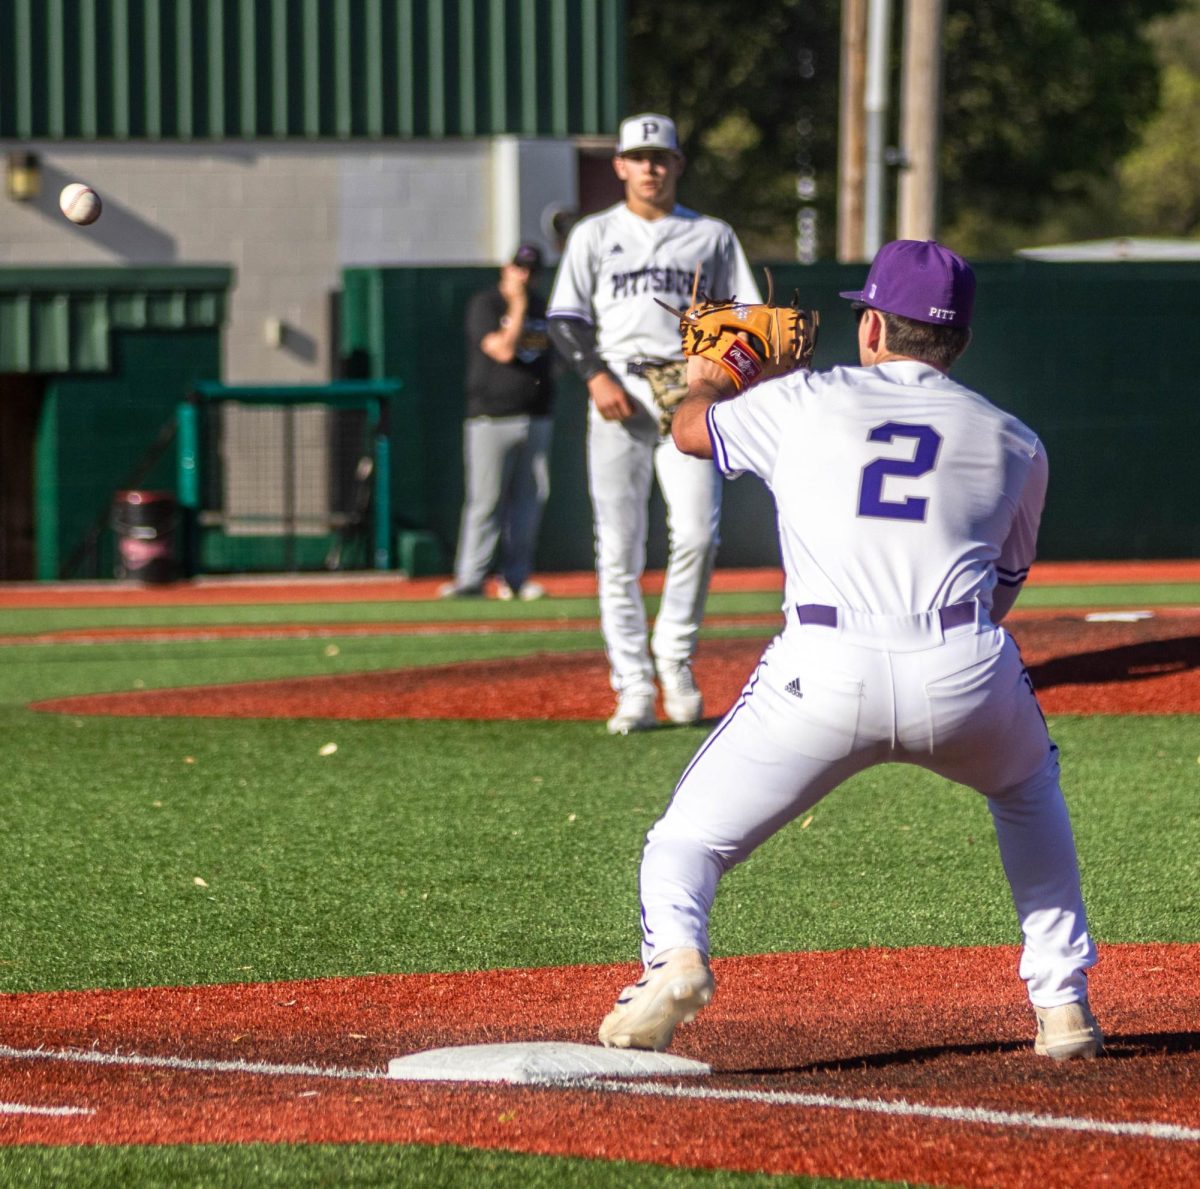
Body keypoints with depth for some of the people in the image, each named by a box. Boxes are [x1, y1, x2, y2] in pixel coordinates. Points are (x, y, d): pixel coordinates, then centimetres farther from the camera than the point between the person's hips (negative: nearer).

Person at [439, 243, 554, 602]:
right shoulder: (484, 305, -4)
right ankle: (470, 579, -8)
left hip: (536, 419, 6)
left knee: (531, 499, 5)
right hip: (493, 420, -6)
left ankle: (516, 578, 11)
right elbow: (503, 350, -16)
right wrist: (518, 307, -12)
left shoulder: (539, 307, 15)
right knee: (485, 501, -9)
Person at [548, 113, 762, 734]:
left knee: (696, 532, -15)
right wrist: (596, 376, -10)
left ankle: (675, 656, 5)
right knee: (618, 547, -5)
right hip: (618, 396, 0)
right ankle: (634, 688, -4)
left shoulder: (711, 236, 15)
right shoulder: (594, 235, 14)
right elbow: (566, 319, 7)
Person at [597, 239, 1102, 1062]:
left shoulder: (805, 403, 16)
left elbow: (691, 429, 35)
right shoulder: (1014, 443, 19)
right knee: (1029, 792, 33)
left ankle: (675, 954, -22)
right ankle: (1063, 1004, 25)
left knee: (689, 838, 10)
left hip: (825, 675, -2)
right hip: (968, 677, 2)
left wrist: (709, 378, 57)